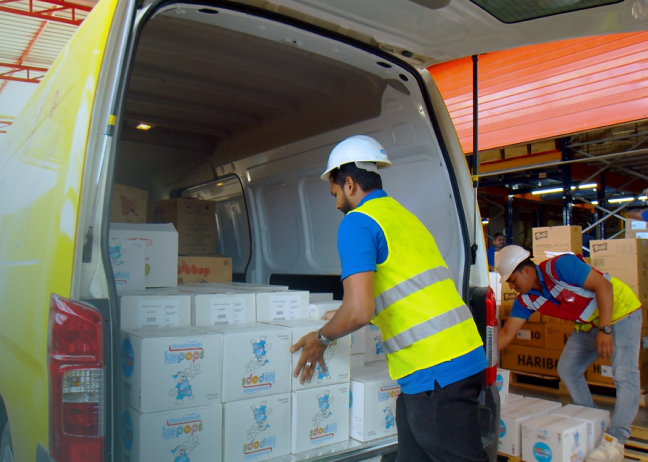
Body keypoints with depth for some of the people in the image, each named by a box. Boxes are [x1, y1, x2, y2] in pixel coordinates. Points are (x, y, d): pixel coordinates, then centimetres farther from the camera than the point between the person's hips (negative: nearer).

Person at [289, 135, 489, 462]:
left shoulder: (357, 222, -9)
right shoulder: (405, 216, 19)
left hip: (434, 372, -9)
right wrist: (342, 319, 38)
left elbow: (359, 311, -20)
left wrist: (321, 339, 1)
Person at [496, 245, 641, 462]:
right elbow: (507, 333, -7)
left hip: (620, 311, -8)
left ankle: (614, 440, -14)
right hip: (588, 324, 8)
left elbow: (603, 285, -29)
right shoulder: (526, 300, -8)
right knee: (567, 369, 5)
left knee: (625, 375, -16)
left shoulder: (560, 266, -29)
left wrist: (604, 330, -31)